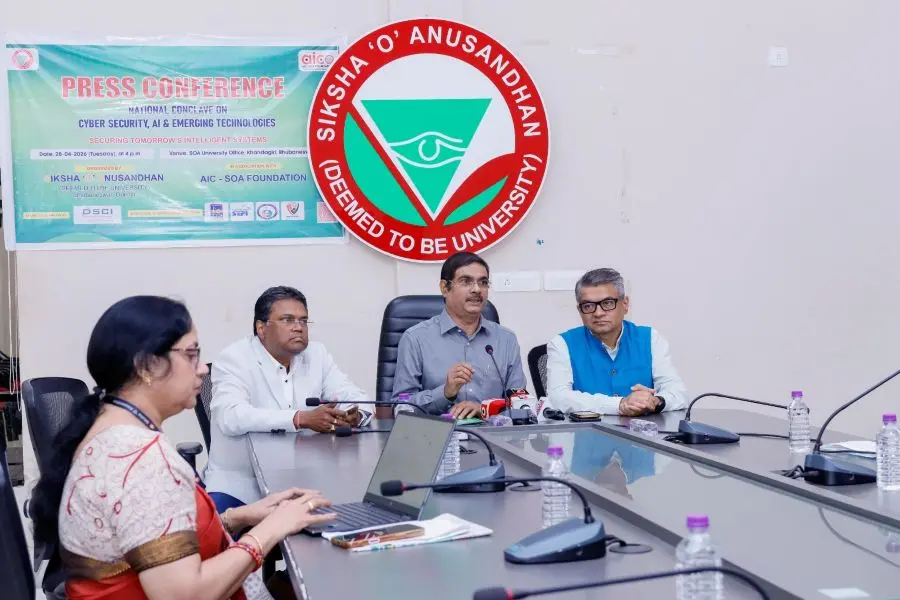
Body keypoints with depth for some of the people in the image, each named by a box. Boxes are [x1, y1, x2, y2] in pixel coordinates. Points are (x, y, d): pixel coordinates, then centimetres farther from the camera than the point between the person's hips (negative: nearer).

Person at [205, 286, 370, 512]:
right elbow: (232, 417, -26)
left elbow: (358, 398, 4)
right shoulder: (233, 359, -10)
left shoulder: (317, 354, 6)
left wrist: (355, 415, -22)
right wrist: (302, 419, -35)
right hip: (239, 482, -4)